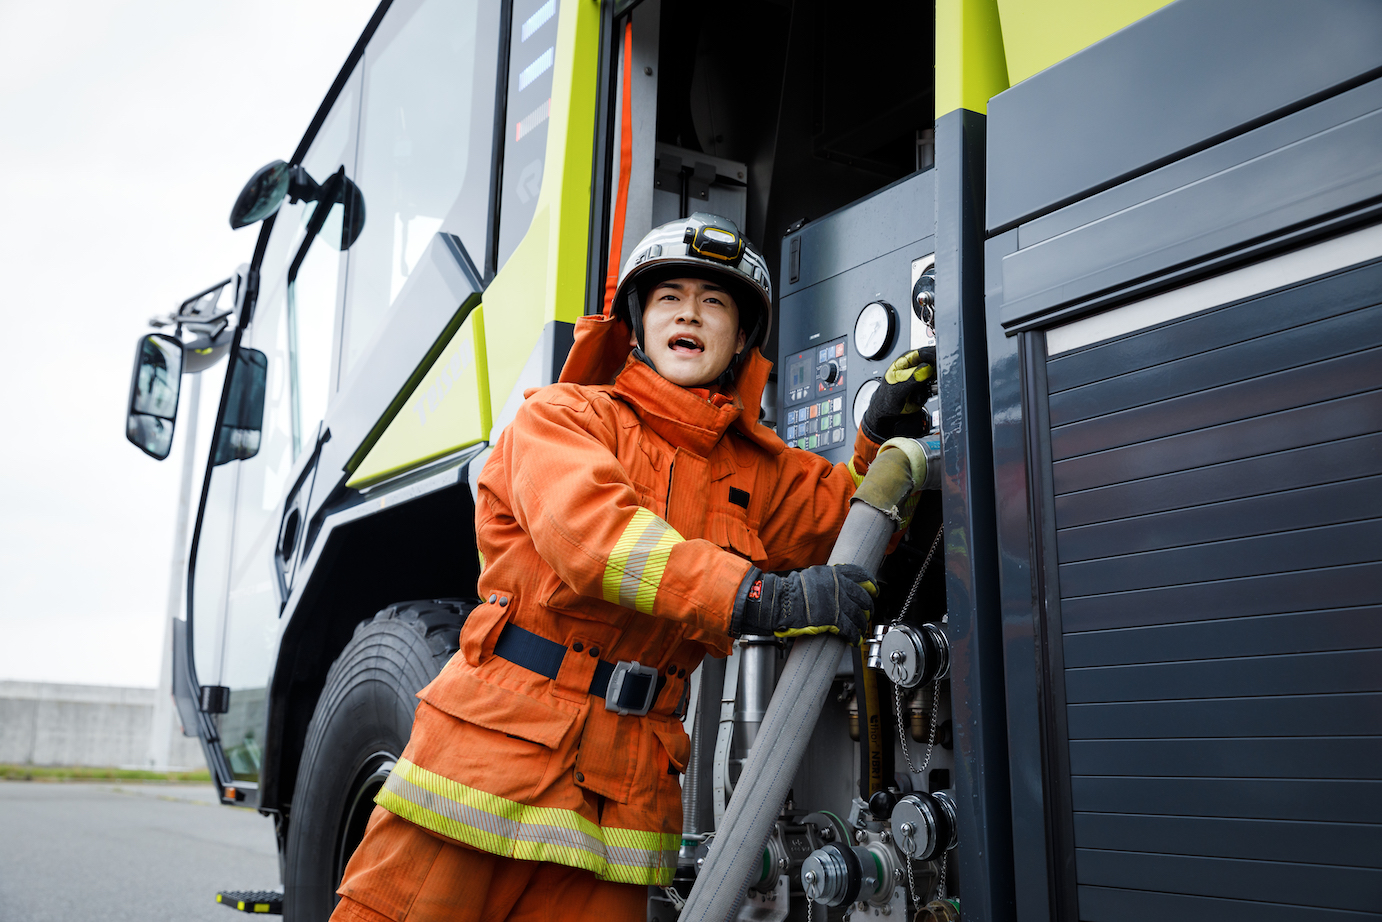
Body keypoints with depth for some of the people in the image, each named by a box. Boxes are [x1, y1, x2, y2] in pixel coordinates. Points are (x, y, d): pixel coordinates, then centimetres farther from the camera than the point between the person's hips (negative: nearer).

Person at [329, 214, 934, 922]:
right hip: (495, 747, -3)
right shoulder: (563, 415, -1)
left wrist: (882, 432, 3)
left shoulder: (756, 468, 14)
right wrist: (758, 597, -29)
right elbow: (590, 531, -19)